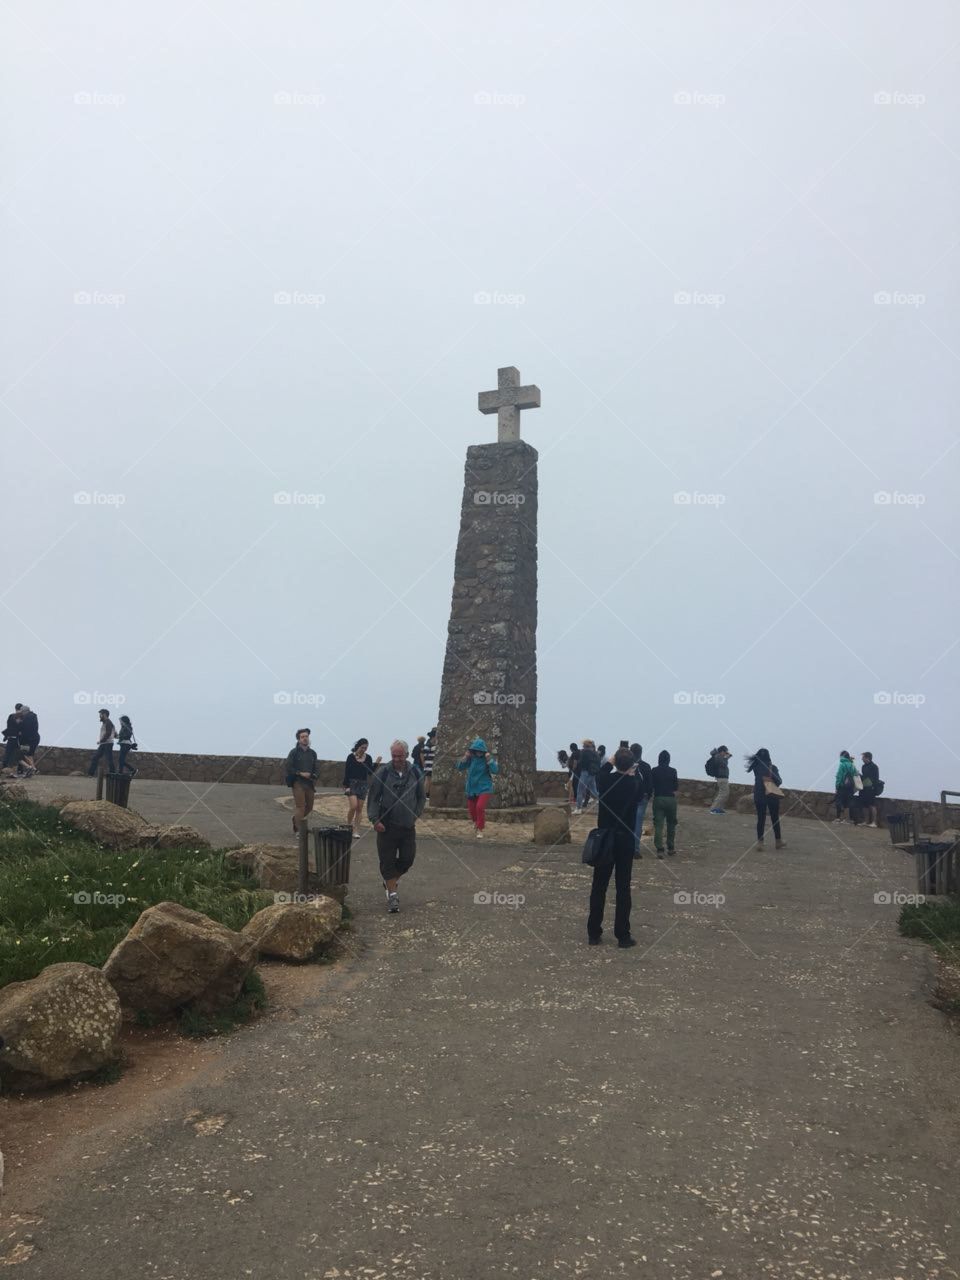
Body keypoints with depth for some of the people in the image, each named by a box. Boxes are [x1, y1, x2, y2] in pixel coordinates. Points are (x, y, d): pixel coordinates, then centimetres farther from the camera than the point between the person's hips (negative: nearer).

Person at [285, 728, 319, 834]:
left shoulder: (312, 753, 13)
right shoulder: (294, 752, -1)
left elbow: (316, 768, 17)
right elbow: (289, 767, -7)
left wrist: (314, 776, -3)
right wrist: (301, 773, -14)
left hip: (310, 783, 5)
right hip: (298, 783, -5)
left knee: (309, 807, 11)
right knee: (300, 806, -9)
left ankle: (296, 819, 36)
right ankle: (299, 830, -5)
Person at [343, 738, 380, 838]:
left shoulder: (368, 758, 6)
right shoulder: (351, 757, -5)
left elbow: (370, 772, 6)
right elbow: (346, 772, -5)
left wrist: (376, 763, -6)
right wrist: (346, 786, -10)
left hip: (363, 785, 4)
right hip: (352, 784, -3)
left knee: (359, 809, 3)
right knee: (353, 806, -16)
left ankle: (356, 831, 7)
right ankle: (348, 825, 6)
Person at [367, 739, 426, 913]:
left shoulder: (415, 773, 3)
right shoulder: (382, 773, -6)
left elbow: (421, 797, 16)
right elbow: (373, 798, -3)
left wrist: (415, 815, 8)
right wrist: (375, 820, -10)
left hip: (408, 826, 3)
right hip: (386, 826, -3)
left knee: (407, 859, 5)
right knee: (388, 860, -2)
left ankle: (390, 879, 33)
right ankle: (392, 894, 6)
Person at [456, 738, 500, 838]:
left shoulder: (487, 758, -11)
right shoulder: (471, 758, -4)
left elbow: (495, 770, -20)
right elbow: (460, 767, -2)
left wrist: (489, 760, -30)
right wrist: (465, 758, -16)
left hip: (484, 788, -4)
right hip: (472, 788, 4)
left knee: (480, 807, -19)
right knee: (471, 808, 13)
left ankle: (480, 830, -4)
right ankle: (475, 822, 47)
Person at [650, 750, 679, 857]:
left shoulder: (654, 771, -4)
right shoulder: (673, 771, -6)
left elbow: (651, 785, 1)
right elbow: (675, 787, -3)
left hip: (658, 799, 0)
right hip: (670, 799, 0)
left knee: (658, 825, 0)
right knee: (671, 824, 16)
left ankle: (659, 849, -9)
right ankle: (671, 848, 22)